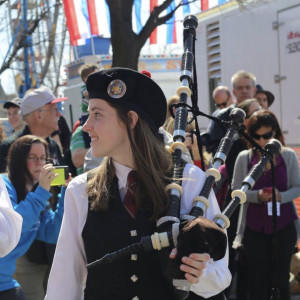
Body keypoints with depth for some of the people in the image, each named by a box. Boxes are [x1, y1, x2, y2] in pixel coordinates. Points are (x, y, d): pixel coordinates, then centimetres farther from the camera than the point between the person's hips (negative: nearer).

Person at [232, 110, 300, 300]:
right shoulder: (244, 158, 0)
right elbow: (236, 190, -2)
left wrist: (281, 196, -19)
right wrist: (257, 195, -20)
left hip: (283, 225, 0)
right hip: (255, 227, 0)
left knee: (281, 277, 5)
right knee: (257, 279, 4)